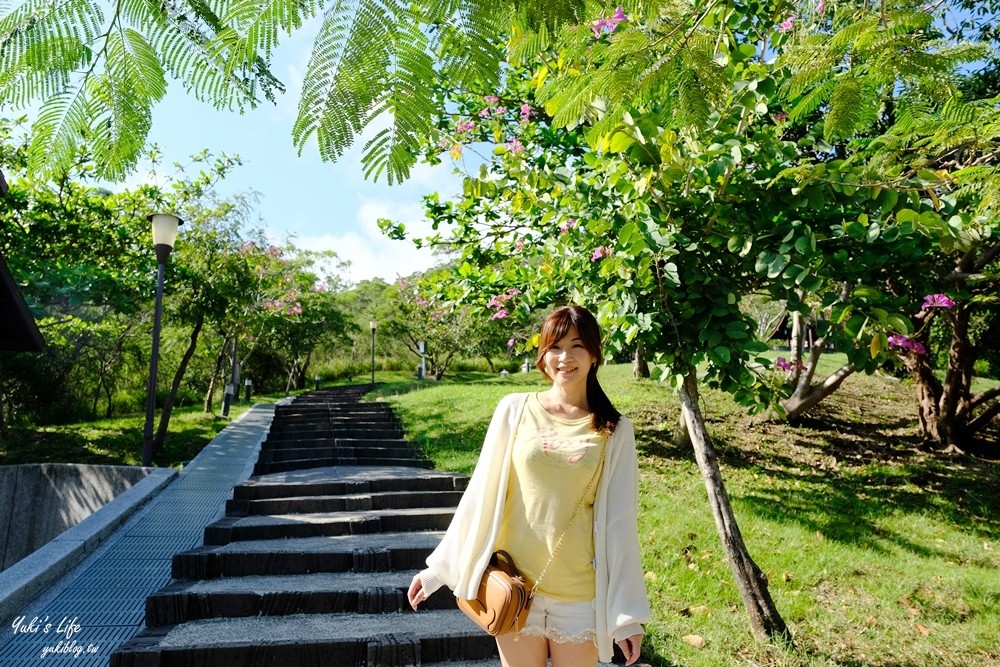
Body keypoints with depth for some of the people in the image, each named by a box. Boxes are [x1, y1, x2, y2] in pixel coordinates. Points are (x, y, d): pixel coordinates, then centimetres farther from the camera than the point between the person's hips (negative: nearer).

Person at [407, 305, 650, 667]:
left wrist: (627, 612, -2)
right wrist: (439, 568, 3)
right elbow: (480, 494, 1)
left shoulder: (614, 430, -4)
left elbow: (619, 523, -2)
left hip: (581, 594, 0)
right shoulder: (514, 410, -4)